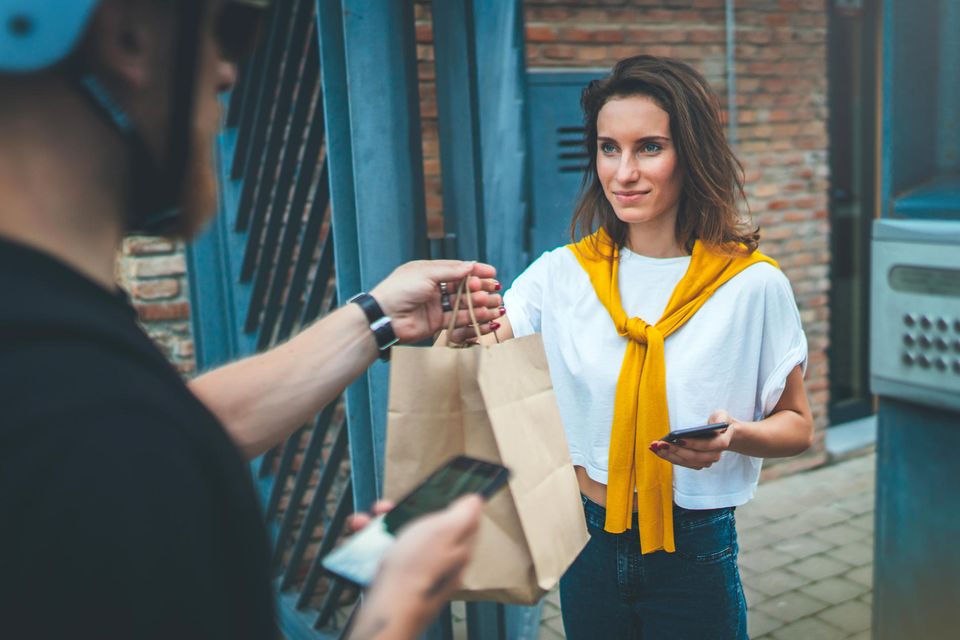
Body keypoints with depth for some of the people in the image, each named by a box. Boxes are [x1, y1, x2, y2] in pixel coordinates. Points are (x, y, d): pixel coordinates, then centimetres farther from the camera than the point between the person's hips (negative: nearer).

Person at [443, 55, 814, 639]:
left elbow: (798, 427, -2)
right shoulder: (562, 274, -5)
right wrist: (463, 331, -32)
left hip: (695, 553, -2)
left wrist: (734, 435, -23)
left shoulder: (753, 285, -12)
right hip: (589, 543, 3)